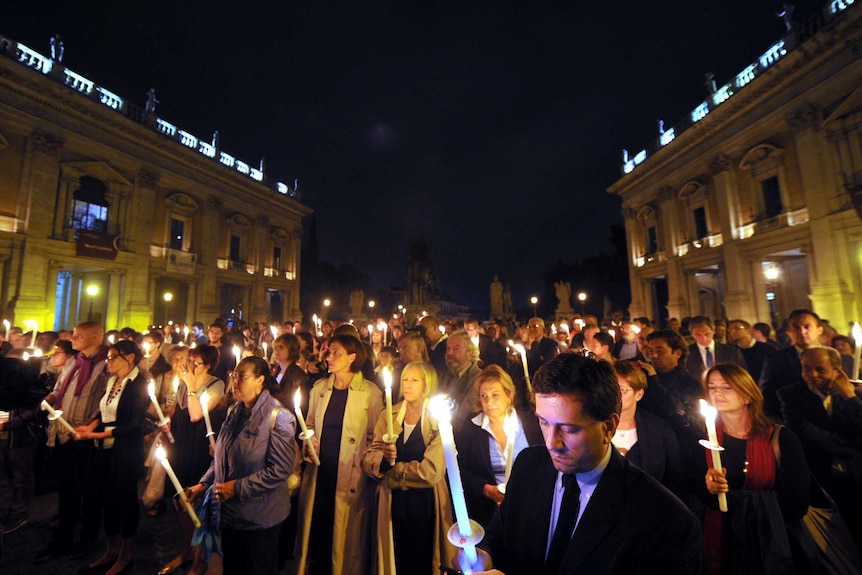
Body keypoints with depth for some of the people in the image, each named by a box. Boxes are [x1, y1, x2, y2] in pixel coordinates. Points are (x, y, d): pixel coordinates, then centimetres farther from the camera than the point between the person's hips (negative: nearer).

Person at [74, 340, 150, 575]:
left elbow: (134, 423, -20)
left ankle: (125, 555, 26)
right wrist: (91, 425, -7)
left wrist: (97, 434, -21)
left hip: (126, 452, -7)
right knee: (108, 499, 17)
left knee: (126, 499, 7)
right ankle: (111, 551, 35)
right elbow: (104, 412, 12)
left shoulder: (139, 383, -16)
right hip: (105, 450, 7)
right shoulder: (112, 381, 8)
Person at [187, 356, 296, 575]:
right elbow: (222, 457, 13)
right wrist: (203, 484, 3)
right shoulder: (235, 412, 3)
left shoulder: (279, 417, -21)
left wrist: (237, 487, -21)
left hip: (259, 517, -6)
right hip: (230, 512, 7)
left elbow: (281, 469, -24)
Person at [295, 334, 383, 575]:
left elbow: (376, 437, -5)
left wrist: (367, 464, -11)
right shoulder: (319, 387, 4)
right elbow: (310, 425, 16)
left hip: (349, 476, -4)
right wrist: (308, 442, -2)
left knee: (345, 536, 9)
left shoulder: (371, 392, -11)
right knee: (314, 530, 13)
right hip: (319, 473, 4)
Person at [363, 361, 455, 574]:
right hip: (393, 505, 3)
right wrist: (383, 459, -22)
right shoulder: (388, 415, 1)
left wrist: (394, 468, -10)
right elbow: (367, 460, -1)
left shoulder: (439, 418, -12)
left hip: (425, 506, -3)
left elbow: (432, 471, -20)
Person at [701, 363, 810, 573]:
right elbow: (701, 499, 0)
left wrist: (729, 497, -8)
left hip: (773, 538, 0)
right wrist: (710, 490, -19)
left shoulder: (780, 438, -6)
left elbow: (795, 504, -6)